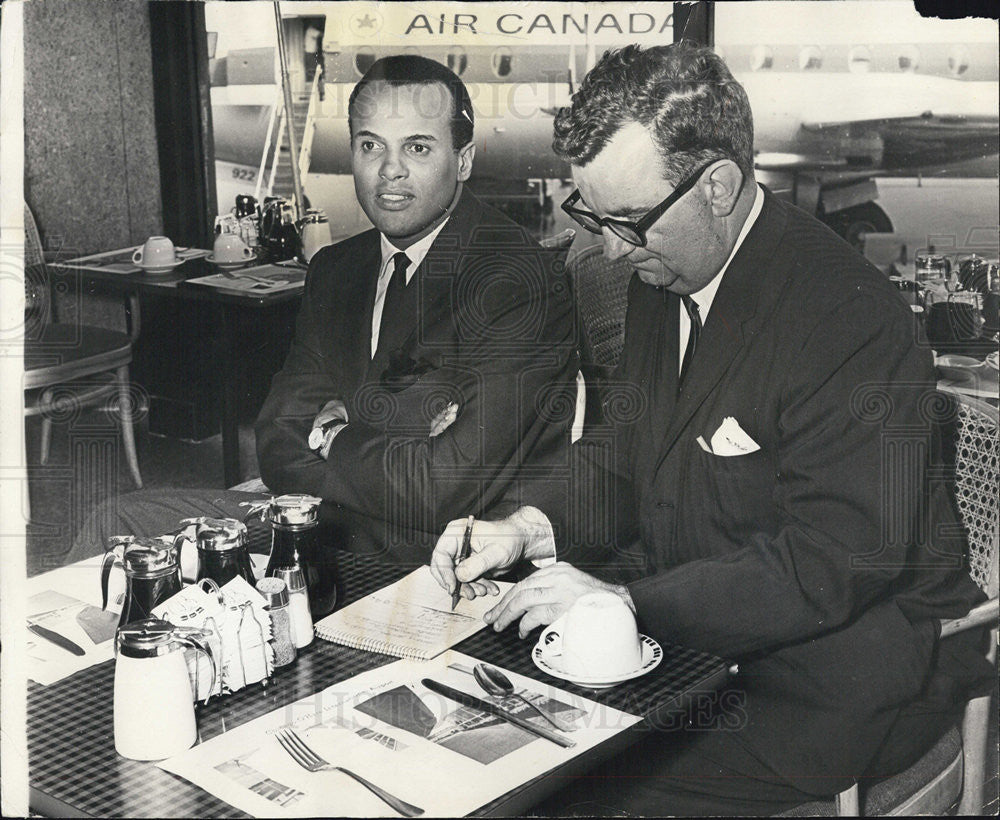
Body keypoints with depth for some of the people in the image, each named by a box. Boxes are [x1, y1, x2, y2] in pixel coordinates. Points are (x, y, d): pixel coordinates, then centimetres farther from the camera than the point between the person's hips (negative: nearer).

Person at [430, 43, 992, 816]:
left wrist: (631, 604, -28)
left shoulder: (851, 318, -24)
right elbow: (621, 456, 12)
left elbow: (837, 560, -25)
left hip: (835, 686, -7)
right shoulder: (662, 275, 3)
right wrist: (529, 528, -7)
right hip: (695, 636, 8)